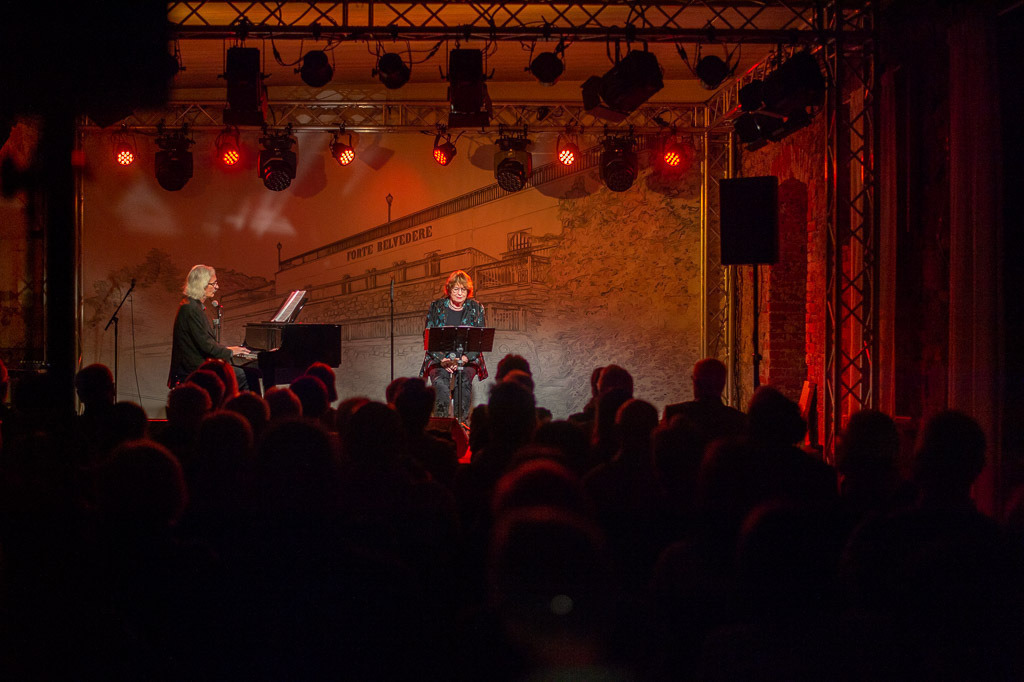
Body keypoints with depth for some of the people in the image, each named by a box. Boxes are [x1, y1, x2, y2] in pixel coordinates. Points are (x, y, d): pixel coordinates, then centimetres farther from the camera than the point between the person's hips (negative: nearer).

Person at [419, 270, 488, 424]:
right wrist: (442, 359, -15)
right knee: (440, 383, -31)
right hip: (439, 357, 0)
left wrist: (464, 359, -17)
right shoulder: (437, 307, 6)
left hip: (468, 359, 0)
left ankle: (462, 422, -26)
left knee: (464, 381, -33)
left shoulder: (476, 308, 6)